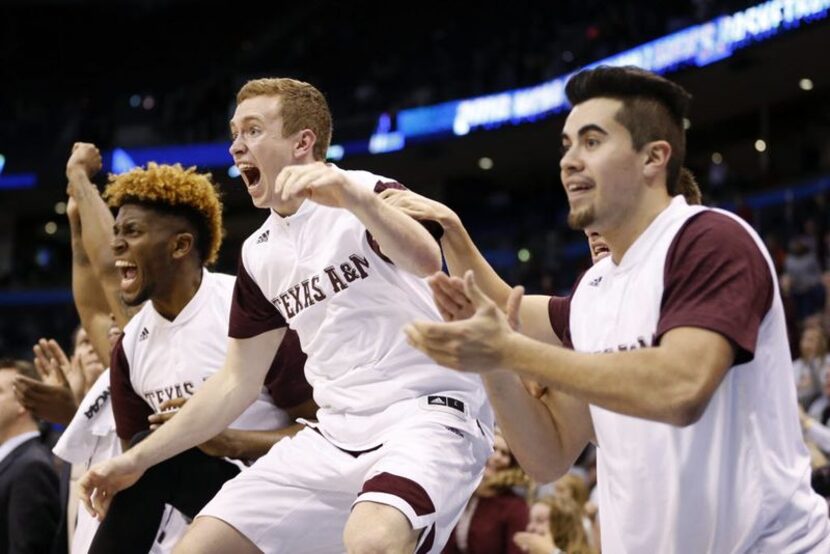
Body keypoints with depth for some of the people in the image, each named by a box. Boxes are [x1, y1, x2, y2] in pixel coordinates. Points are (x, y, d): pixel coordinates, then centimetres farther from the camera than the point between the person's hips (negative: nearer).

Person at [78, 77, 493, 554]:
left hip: (427, 412, -7)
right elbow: (237, 383, 18)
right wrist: (137, 459, 16)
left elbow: (427, 262, -29)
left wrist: (355, 196, -47)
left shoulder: (368, 198, -6)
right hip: (336, 434, 7)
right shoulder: (259, 255, 13)